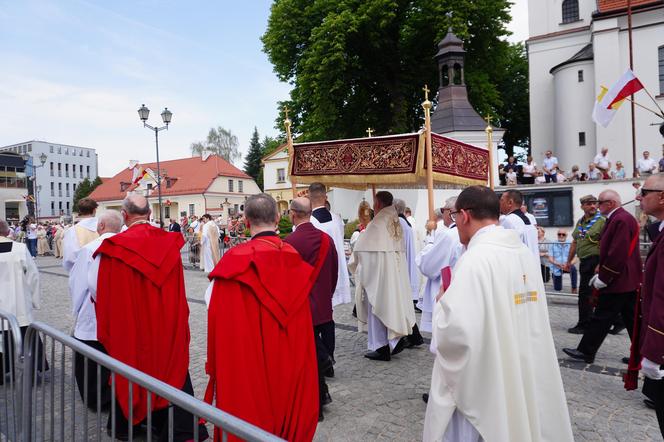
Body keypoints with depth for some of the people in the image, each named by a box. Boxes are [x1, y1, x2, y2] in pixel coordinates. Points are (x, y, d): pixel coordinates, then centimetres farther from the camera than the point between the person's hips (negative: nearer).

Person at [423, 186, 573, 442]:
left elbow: (454, 330, -30)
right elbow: (534, 319, 11)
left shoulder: (475, 258, -23)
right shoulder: (524, 252, 2)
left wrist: (442, 304, -10)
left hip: (481, 382, -8)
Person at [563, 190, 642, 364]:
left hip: (618, 282, -10)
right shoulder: (621, 218, 15)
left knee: (602, 318, -2)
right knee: (632, 319, 15)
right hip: (629, 281, 10)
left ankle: (586, 352, 7)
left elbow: (617, 254, -25)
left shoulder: (621, 220, -19)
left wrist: (603, 278, -17)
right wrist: (602, 274, 15)